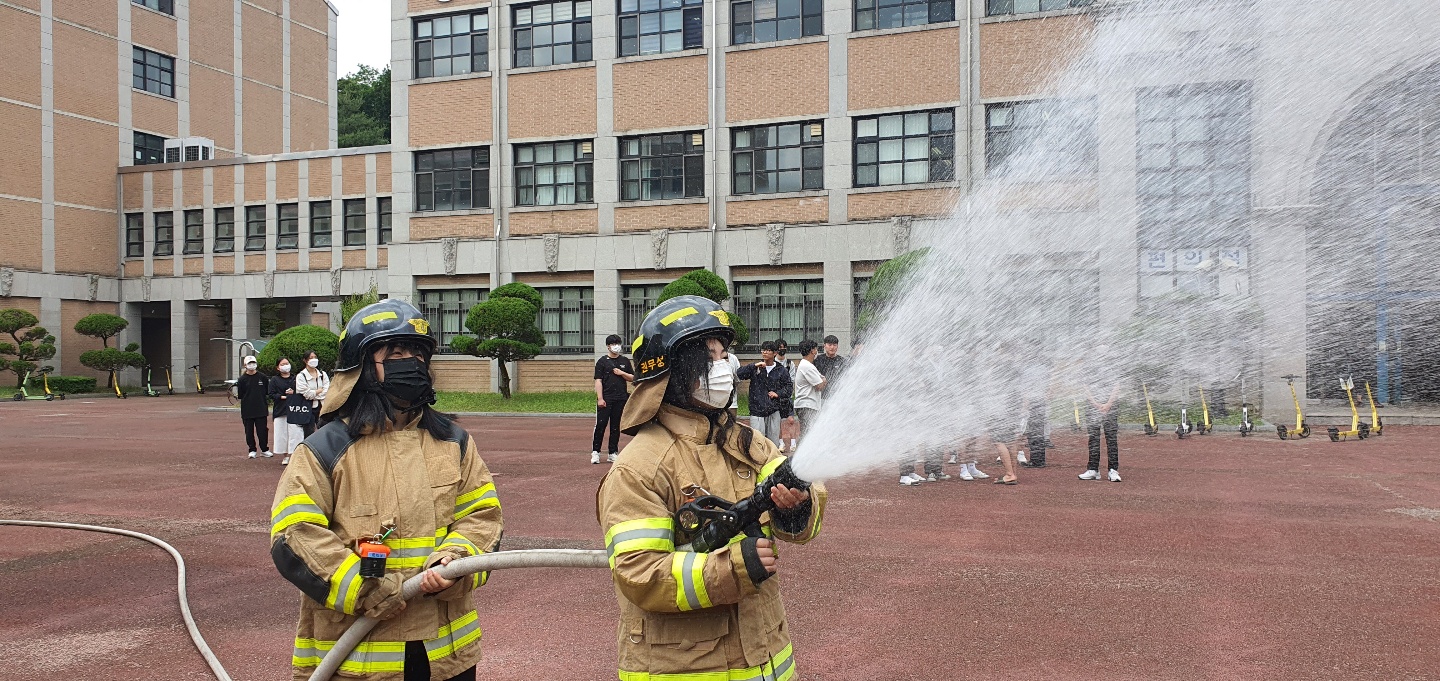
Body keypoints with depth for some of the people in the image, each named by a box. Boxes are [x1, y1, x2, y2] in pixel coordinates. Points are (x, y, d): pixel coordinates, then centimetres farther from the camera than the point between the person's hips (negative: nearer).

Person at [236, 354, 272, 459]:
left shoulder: (262, 377, 4)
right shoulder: (242, 379, 1)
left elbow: (268, 391, 10)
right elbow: (239, 395, 1)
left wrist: (266, 403, 4)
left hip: (261, 410, 0)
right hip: (247, 411, 0)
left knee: (263, 430, 1)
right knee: (249, 431, 5)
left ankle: (265, 449, 13)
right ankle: (252, 450, 16)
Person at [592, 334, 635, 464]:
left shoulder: (625, 361, 12)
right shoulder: (602, 361, 2)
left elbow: (632, 378, 14)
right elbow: (598, 381, -4)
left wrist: (622, 373, -5)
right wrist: (600, 398, -11)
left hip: (620, 399, 3)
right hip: (605, 399, -3)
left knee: (615, 426, 7)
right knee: (600, 425, -5)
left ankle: (613, 453, 13)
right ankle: (595, 452, 2)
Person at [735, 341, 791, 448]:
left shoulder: (781, 370, 6)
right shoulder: (755, 368, 3)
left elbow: (789, 386, 12)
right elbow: (739, 374, -9)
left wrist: (778, 393, -5)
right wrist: (754, 366, -19)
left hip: (774, 411, 2)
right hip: (757, 411, -1)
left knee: (774, 442, 7)